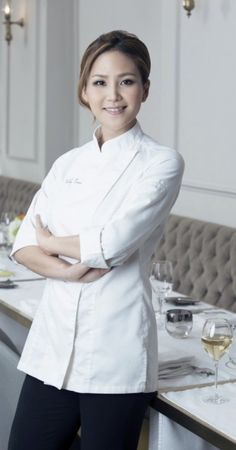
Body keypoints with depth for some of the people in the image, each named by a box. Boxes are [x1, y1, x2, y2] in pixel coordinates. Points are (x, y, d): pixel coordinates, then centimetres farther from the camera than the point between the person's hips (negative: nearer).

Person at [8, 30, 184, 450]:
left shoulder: (161, 162, -6)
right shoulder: (67, 164, 11)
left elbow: (113, 244, -17)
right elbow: (23, 245, 6)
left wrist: (50, 242, -1)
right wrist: (66, 269, -13)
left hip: (115, 354, -5)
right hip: (53, 345, 5)